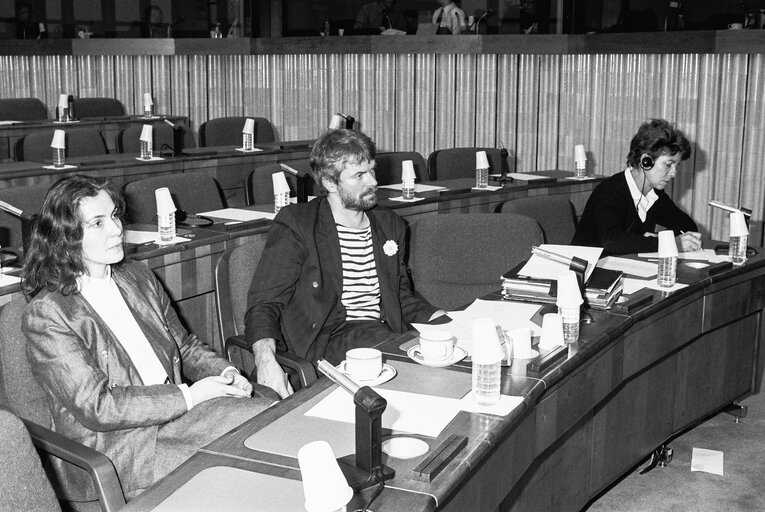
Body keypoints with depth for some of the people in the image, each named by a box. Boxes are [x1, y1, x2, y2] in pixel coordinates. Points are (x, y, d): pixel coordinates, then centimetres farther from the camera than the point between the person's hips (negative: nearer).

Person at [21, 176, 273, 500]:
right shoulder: (45, 315, -11)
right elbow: (97, 406, -16)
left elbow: (184, 345, 20)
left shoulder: (137, 277, 12)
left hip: (176, 412, 7)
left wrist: (225, 373, -1)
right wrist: (189, 396, -17)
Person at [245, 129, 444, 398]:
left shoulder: (389, 225, 18)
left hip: (386, 334, 6)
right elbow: (264, 303, -6)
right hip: (327, 342, -6)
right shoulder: (295, 225, -1)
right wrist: (266, 360, -27)